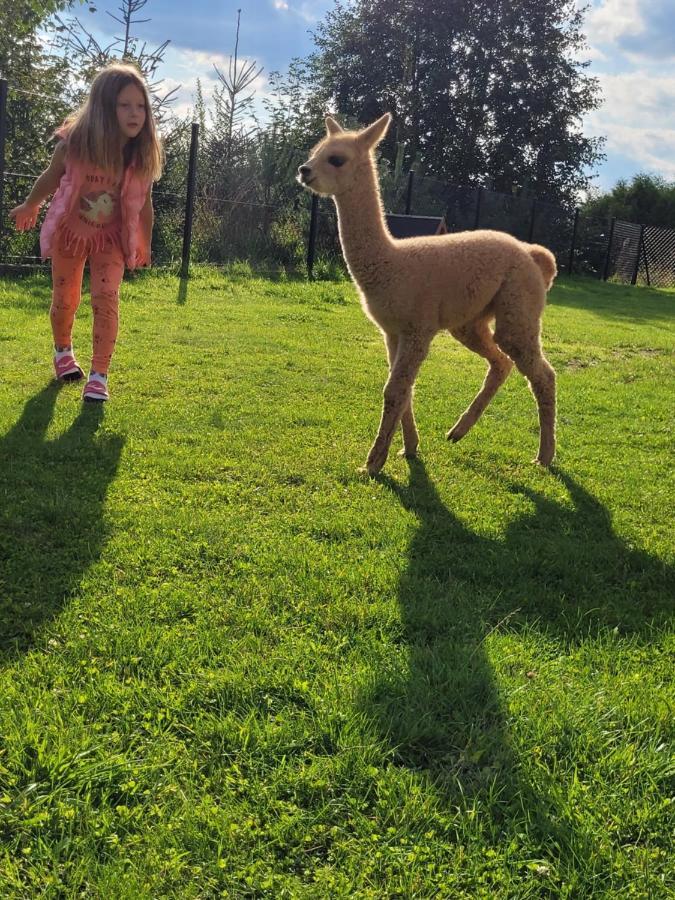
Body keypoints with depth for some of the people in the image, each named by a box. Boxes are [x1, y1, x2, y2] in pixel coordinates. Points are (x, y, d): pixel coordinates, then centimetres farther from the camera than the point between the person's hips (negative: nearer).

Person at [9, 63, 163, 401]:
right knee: (65, 300, 12)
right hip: (70, 231, 0)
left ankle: (99, 374, -4)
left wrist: (145, 245, 5)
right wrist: (29, 207, 12)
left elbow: (144, 203, -5)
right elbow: (51, 178, -4)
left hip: (111, 237, 0)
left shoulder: (143, 156, -20)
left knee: (106, 300, -13)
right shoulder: (73, 143, -25)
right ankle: (63, 351, 41)